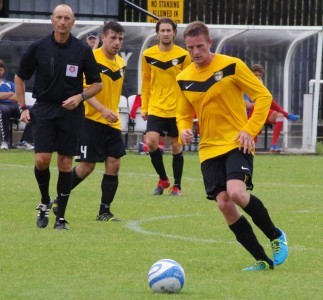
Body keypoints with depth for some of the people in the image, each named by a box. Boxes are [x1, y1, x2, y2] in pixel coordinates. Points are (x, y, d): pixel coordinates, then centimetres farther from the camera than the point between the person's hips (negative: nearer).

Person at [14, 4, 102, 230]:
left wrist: (80, 97, -12)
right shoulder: (38, 47, -1)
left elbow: (97, 84, 5)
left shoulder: (82, 50, -2)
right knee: (42, 159, -12)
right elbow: (20, 77, 10)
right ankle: (45, 202, 14)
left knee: (65, 163, 1)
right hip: (44, 109, 0)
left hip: (71, 111, 0)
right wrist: (23, 107, 3)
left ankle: (61, 216, 8)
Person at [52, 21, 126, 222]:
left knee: (113, 164, -1)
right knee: (87, 166, -4)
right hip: (92, 120, -6)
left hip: (112, 122, 6)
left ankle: (105, 211, 7)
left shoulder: (121, 63, 10)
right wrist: (103, 109, -29)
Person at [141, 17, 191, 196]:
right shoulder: (148, 55, 1)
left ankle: (176, 185, 18)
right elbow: (146, 83, 9)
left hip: (176, 109, -1)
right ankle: (163, 179, 7)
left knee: (176, 146, 5)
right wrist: (144, 108, 7)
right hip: (155, 109, 1)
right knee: (151, 142, -14)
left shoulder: (183, 55, -4)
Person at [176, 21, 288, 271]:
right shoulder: (183, 79, 7)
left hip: (237, 144, -5)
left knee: (236, 193, -27)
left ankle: (276, 236, -1)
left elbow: (264, 96, -5)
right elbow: (184, 115, 19)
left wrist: (250, 130, -14)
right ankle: (263, 260, 5)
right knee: (224, 203, -7)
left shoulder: (231, 66, -7)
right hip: (209, 149, 5)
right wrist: (184, 130, -4)